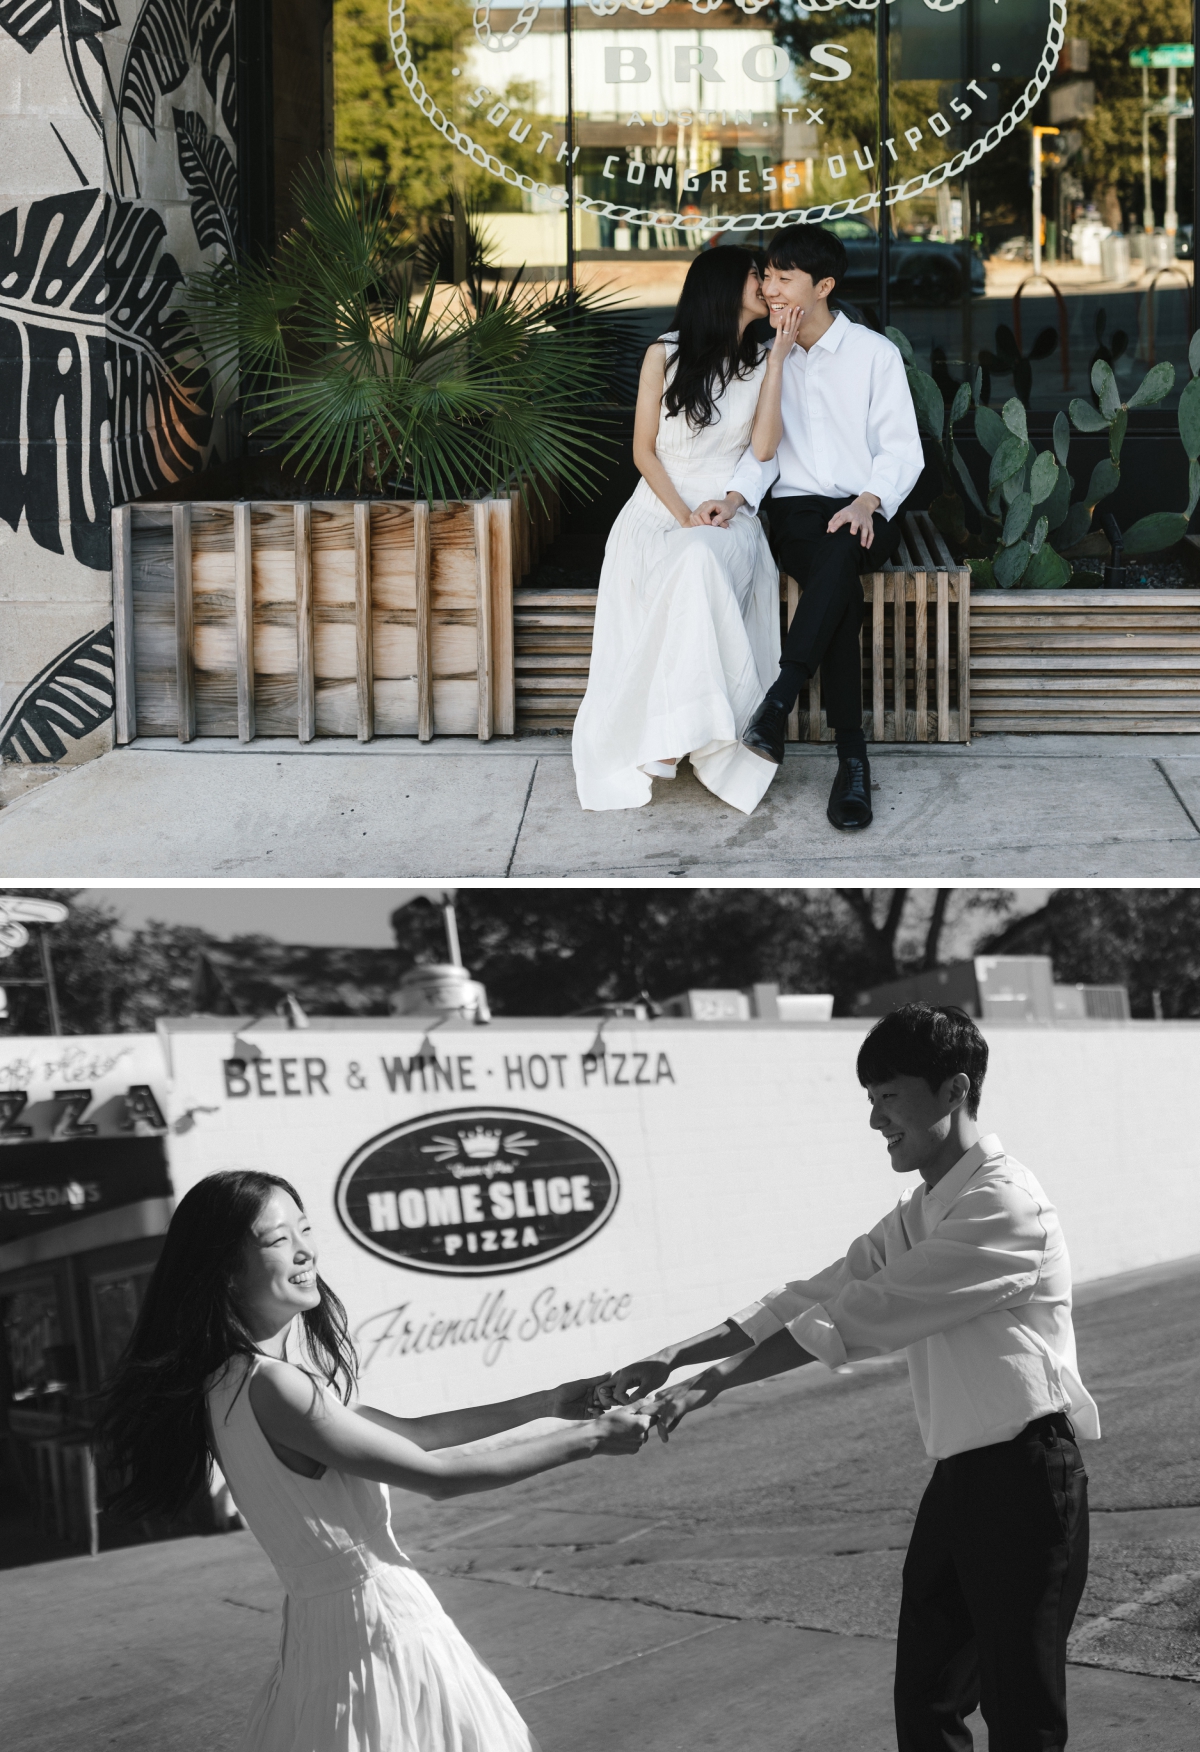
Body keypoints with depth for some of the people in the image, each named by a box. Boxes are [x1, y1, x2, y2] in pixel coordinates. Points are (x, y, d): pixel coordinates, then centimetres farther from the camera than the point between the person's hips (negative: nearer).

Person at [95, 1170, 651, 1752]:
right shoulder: (269, 1387, -21)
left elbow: (403, 1432, 17)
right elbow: (436, 1476, -16)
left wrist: (544, 1405, 16)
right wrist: (590, 1438, -8)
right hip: (374, 1616, -9)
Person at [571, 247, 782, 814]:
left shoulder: (760, 363, 10)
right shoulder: (664, 355, 5)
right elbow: (644, 449, 3)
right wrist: (682, 514, -11)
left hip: (728, 516, 1)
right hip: (658, 507, -1)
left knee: (700, 561, -36)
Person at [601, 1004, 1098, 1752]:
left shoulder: (1004, 1208, -18)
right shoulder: (918, 1215, 12)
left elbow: (858, 1318, -21)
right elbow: (812, 1297, 9)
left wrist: (710, 1384, -19)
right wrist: (673, 1358, -2)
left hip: (1024, 1476, -9)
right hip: (961, 1473, 9)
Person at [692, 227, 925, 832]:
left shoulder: (874, 353, 4)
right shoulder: (769, 360, 15)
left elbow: (902, 449, -2)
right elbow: (763, 449, 12)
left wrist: (869, 501, -19)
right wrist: (736, 495, -9)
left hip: (868, 513, -1)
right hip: (797, 512, 1)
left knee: (841, 549, -40)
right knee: (840, 584, -33)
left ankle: (778, 700, -46)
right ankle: (852, 758, -37)